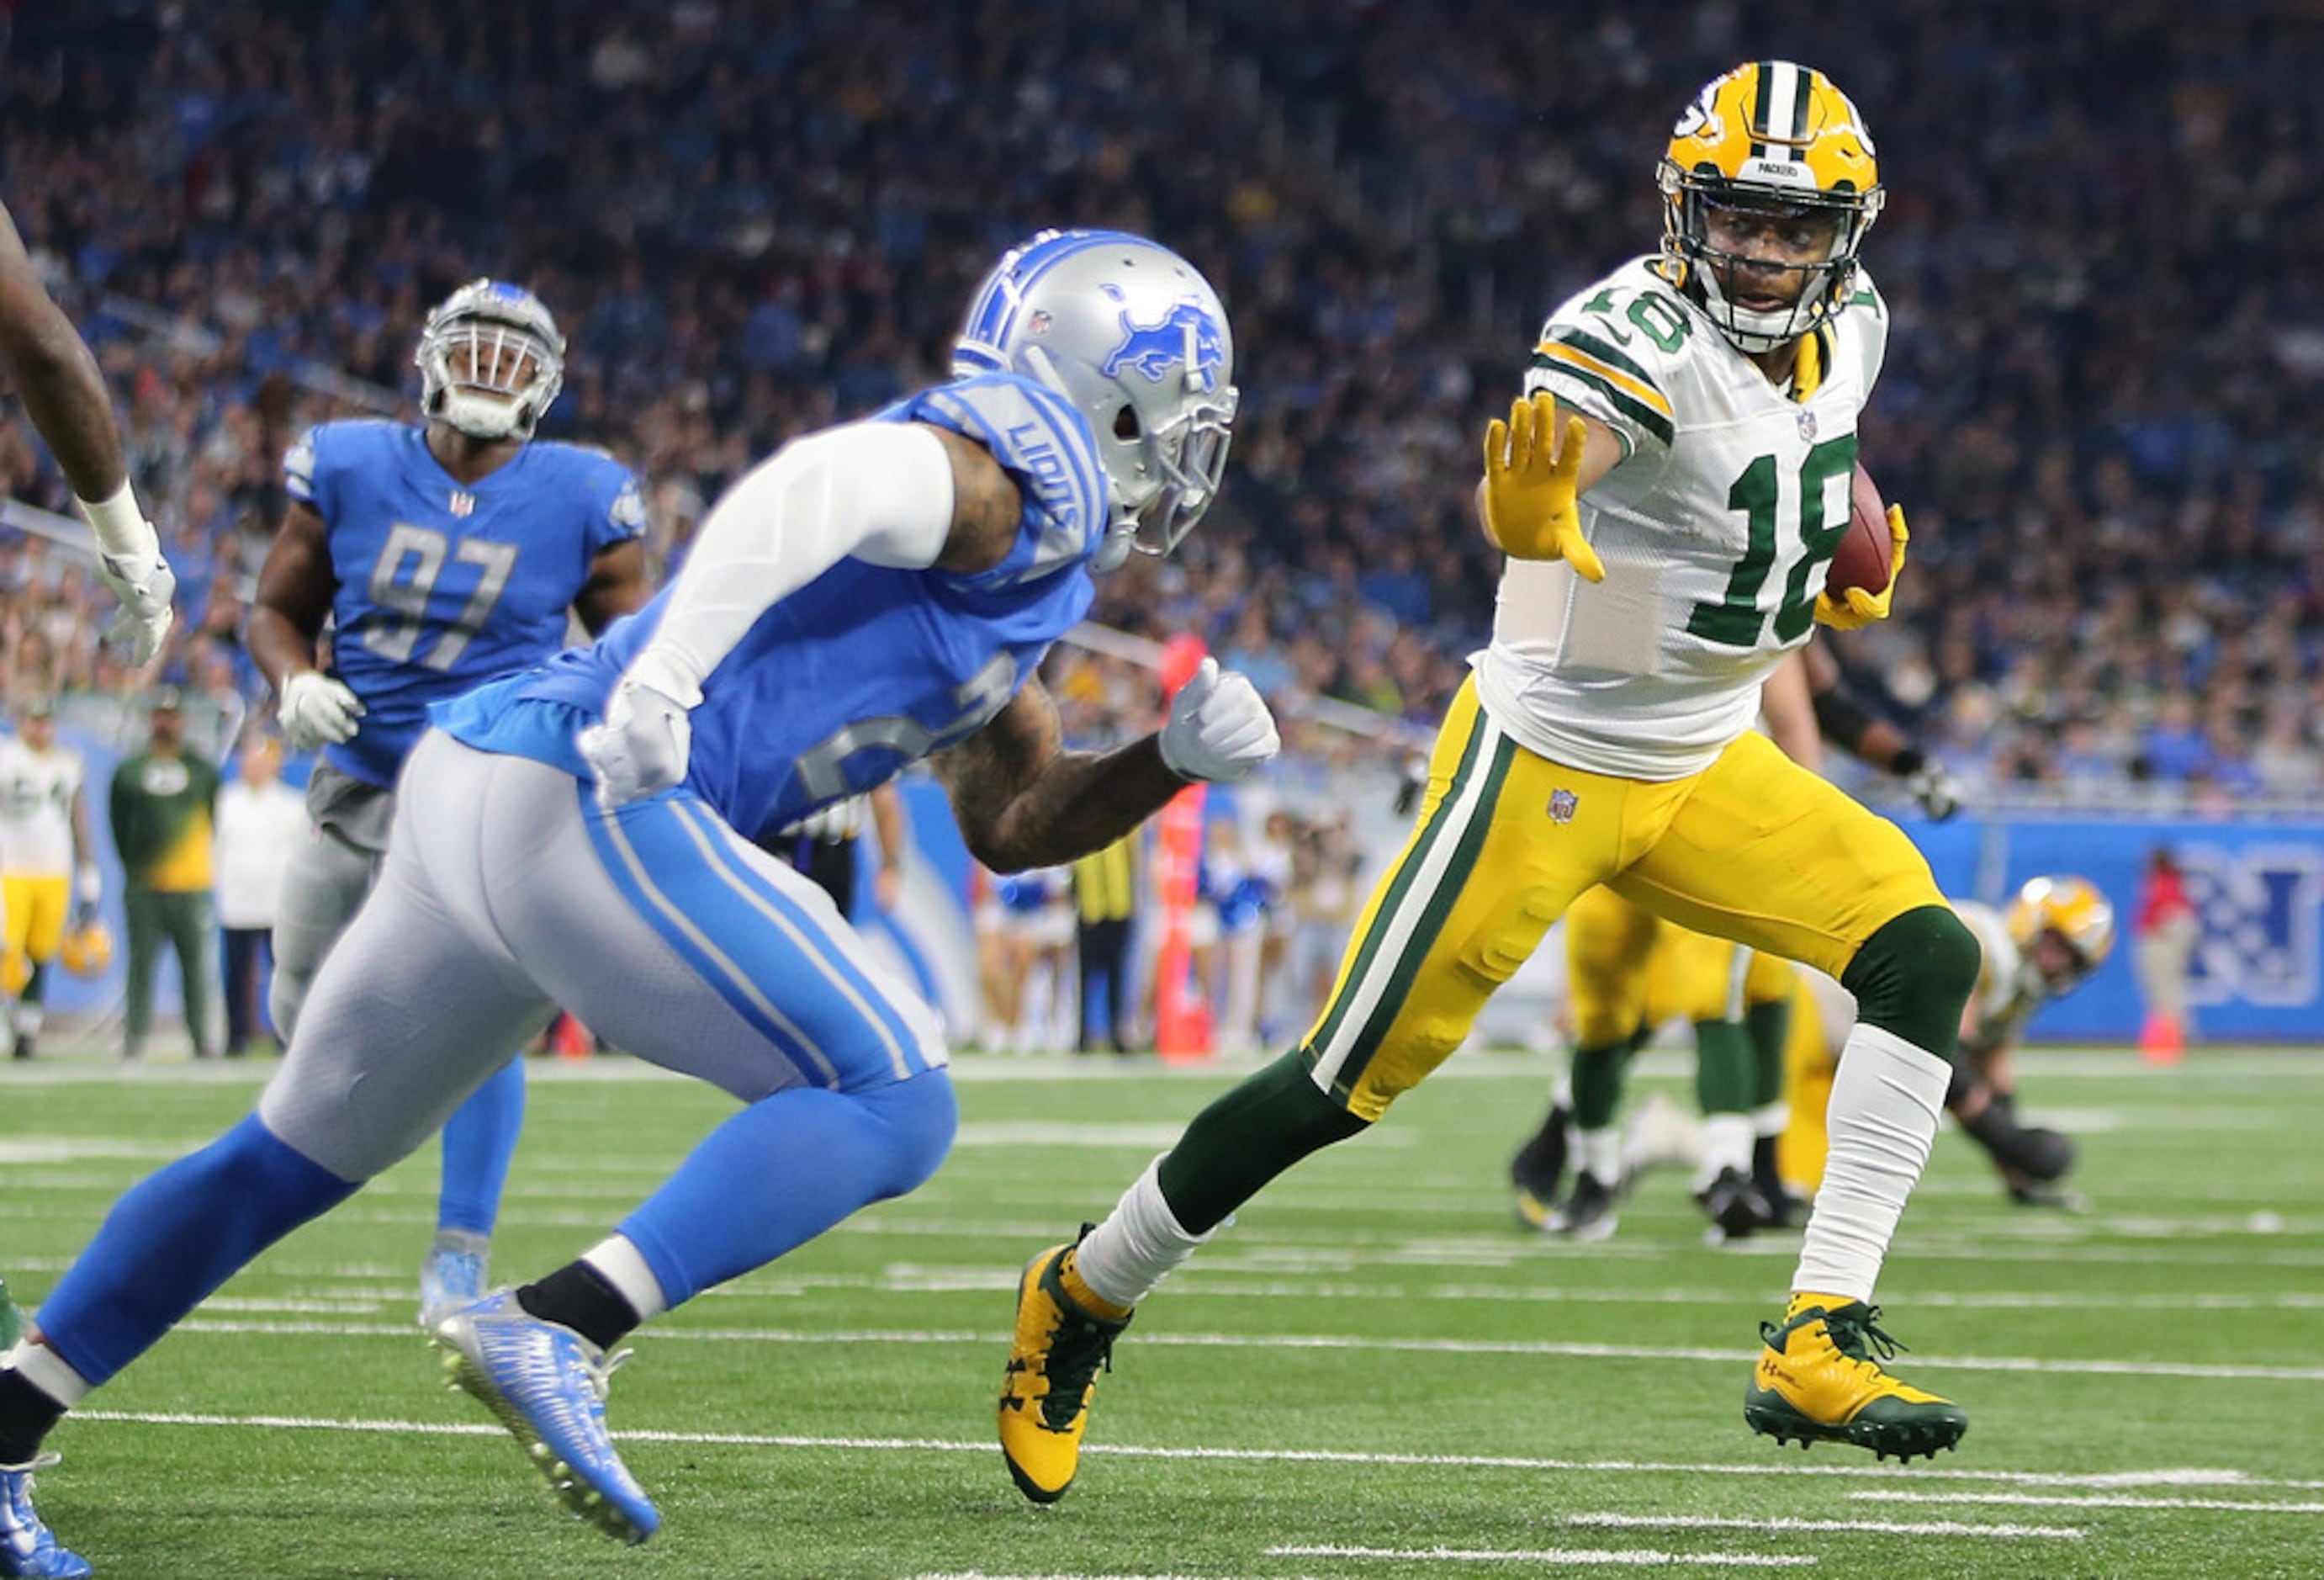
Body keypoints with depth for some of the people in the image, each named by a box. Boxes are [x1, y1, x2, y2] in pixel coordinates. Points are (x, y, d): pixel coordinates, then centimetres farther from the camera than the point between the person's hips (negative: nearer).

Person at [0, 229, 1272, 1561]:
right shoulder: (1026, 488, -4)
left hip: (472, 787, 10)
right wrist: (666, 673, -32)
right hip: (584, 797, -10)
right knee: (889, 1107, -10)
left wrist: (1175, 760, 17)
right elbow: (827, 481, -24)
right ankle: (555, 1332, -23)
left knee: (300, 1152, 20)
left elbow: (1011, 825, 31)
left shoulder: (1015, 563, 26)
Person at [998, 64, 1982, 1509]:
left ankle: (1819, 1345, -16)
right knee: (1352, 1081, -2)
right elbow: (1530, 498, -46)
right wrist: (1532, 500, -69)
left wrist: (1855, 548, 7)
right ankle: (1079, 1303, 19)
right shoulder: (1641, 335, -25)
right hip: (1547, 761, -7)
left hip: (1707, 767, 7)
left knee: (1927, 954, -14)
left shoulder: (1848, 329, 0)